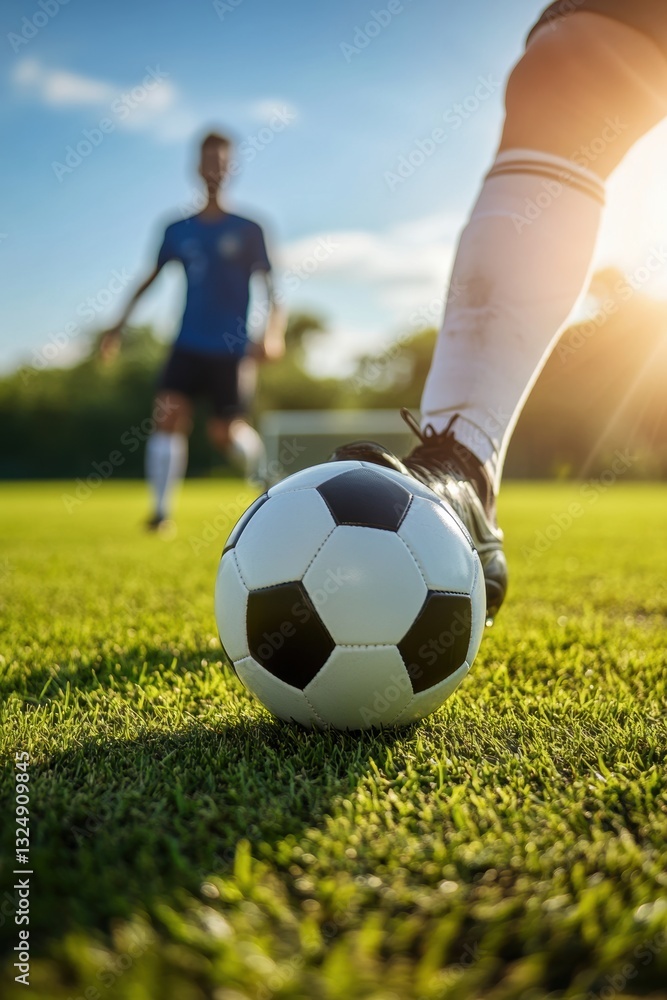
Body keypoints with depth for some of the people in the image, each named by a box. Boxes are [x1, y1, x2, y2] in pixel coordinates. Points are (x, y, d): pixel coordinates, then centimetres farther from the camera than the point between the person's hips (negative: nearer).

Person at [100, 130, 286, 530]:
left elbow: (270, 288, -1)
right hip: (189, 344, 2)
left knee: (226, 430, -2)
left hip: (232, 348, -2)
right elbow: (150, 279, 17)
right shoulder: (178, 230, 8)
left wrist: (273, 333, -18)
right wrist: (120, 325, 11)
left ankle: (264, 475, 30)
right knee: (169, 413, -16)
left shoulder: (248, 230, 1)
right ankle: (162, 509, -11)